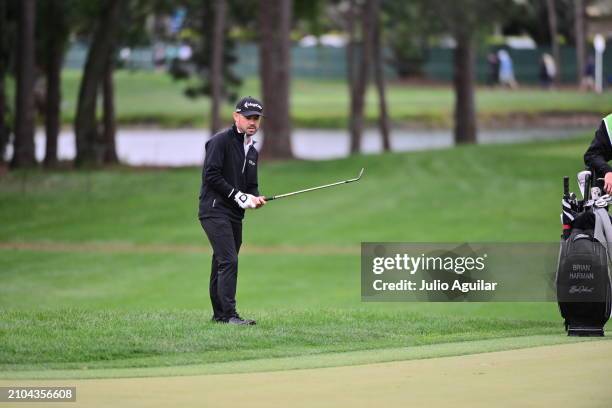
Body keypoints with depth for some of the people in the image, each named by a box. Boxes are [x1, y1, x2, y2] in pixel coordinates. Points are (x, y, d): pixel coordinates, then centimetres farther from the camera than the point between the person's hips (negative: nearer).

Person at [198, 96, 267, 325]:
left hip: (235, 215, 8)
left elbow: (251, 185, 23)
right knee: (229, 261, -17)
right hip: (215, 210, -8)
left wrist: (255, 198, -1)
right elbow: (210, 175, -15)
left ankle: (219, 314, 16)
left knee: (222, 263, 12)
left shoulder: (252, 151, 19)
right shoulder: (221, 141, -8)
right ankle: (229, 315, -21)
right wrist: (238, 195, -15)